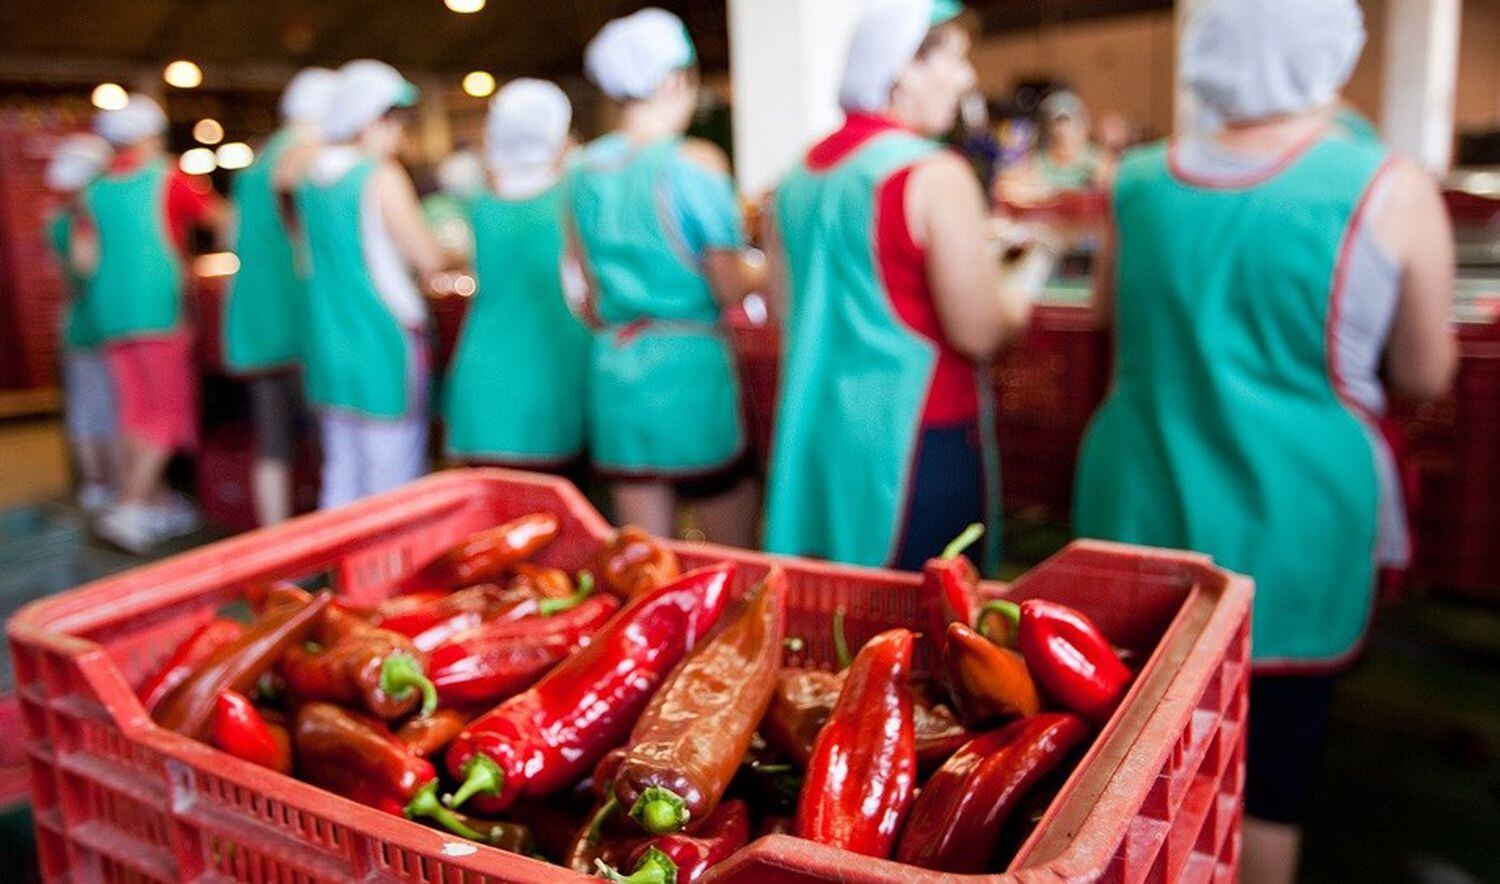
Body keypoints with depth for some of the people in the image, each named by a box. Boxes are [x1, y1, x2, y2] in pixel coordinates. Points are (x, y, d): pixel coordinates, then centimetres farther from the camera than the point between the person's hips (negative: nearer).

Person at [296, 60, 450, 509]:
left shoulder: (311, 176, 9)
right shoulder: (382, 177, -12)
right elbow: (430, 260, -11)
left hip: (329, 345, 7)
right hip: (385, 339, -7)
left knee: (340, 474, 15)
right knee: (392, 479, 0)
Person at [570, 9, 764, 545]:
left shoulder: (585, 168, 8)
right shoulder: (694, 163, -10)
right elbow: (730, 288, -9)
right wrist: (763, 268, 11)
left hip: (614, 366, 6)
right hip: (688, 365, -6)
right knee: (735, 551, 8)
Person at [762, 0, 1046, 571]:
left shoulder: (800, 175, 7)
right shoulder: (935, 176, -15)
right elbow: (978, 333, -17)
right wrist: (1030, 277, 3)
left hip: (814, 427, 7)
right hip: (914, 432, -7)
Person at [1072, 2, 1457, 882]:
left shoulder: (1139, 182, -2)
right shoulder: (1390, 192, -10)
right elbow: (1425, 376, -1)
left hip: (1143, 509, 3)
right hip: (1290, 524, -3)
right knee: (1269, 775, 12)